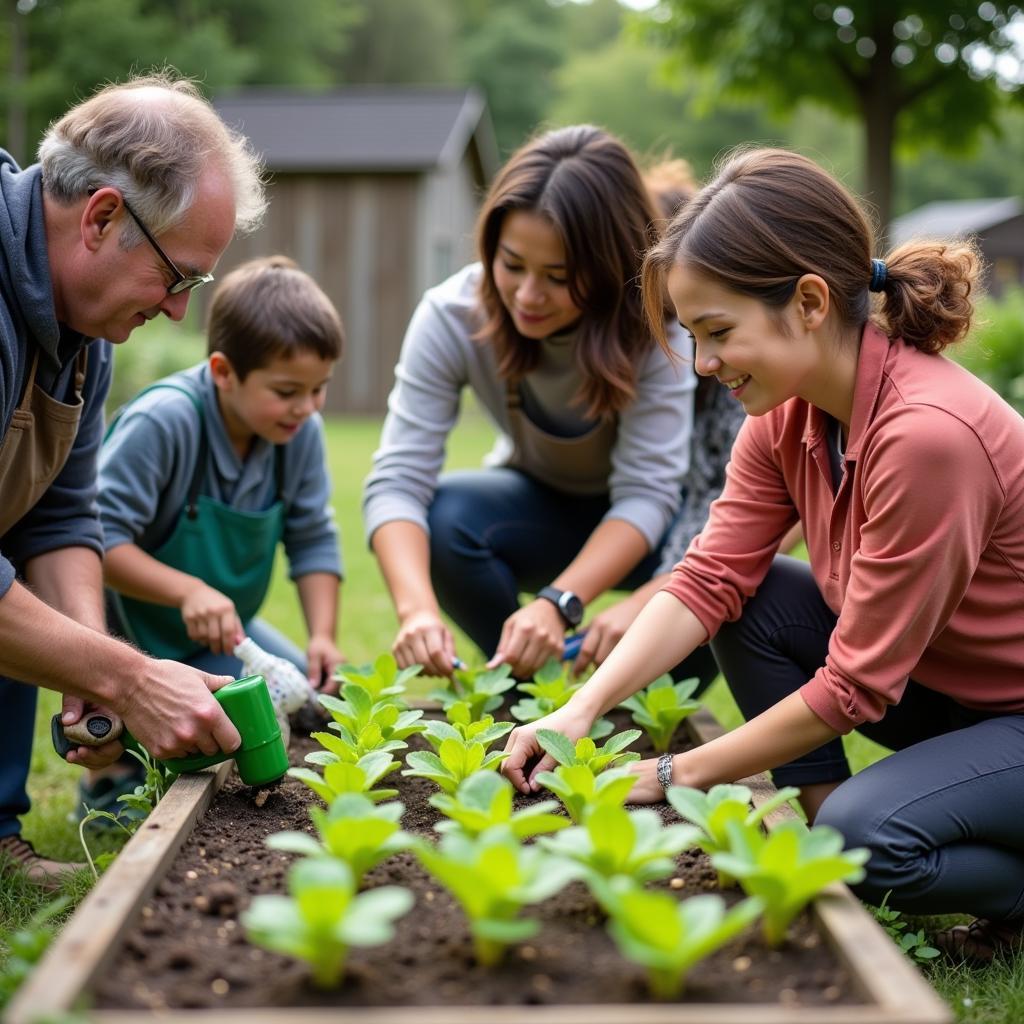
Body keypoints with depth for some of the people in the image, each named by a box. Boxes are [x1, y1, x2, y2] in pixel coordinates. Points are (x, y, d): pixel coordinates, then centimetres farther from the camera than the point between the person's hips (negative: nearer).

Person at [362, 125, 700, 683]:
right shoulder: (451, 314, -25)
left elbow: (647, 487, -32)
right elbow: (397, 478, -30)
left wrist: (558, 602, -48)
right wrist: (417, 608, -48)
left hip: (639, 518, -1)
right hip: (540, 506, 1)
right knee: (443, 518, -31)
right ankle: (526, 685, -4)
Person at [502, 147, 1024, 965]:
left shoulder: (928, 431, -33)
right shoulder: (787, 409, -7)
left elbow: (856, 684, -27)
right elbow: (710, 577, -9)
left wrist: (678, 775, -19)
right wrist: (583, 709, -21)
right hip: (944, 691, 8)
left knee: (869, 836, -30)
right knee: (753, 599, -7)